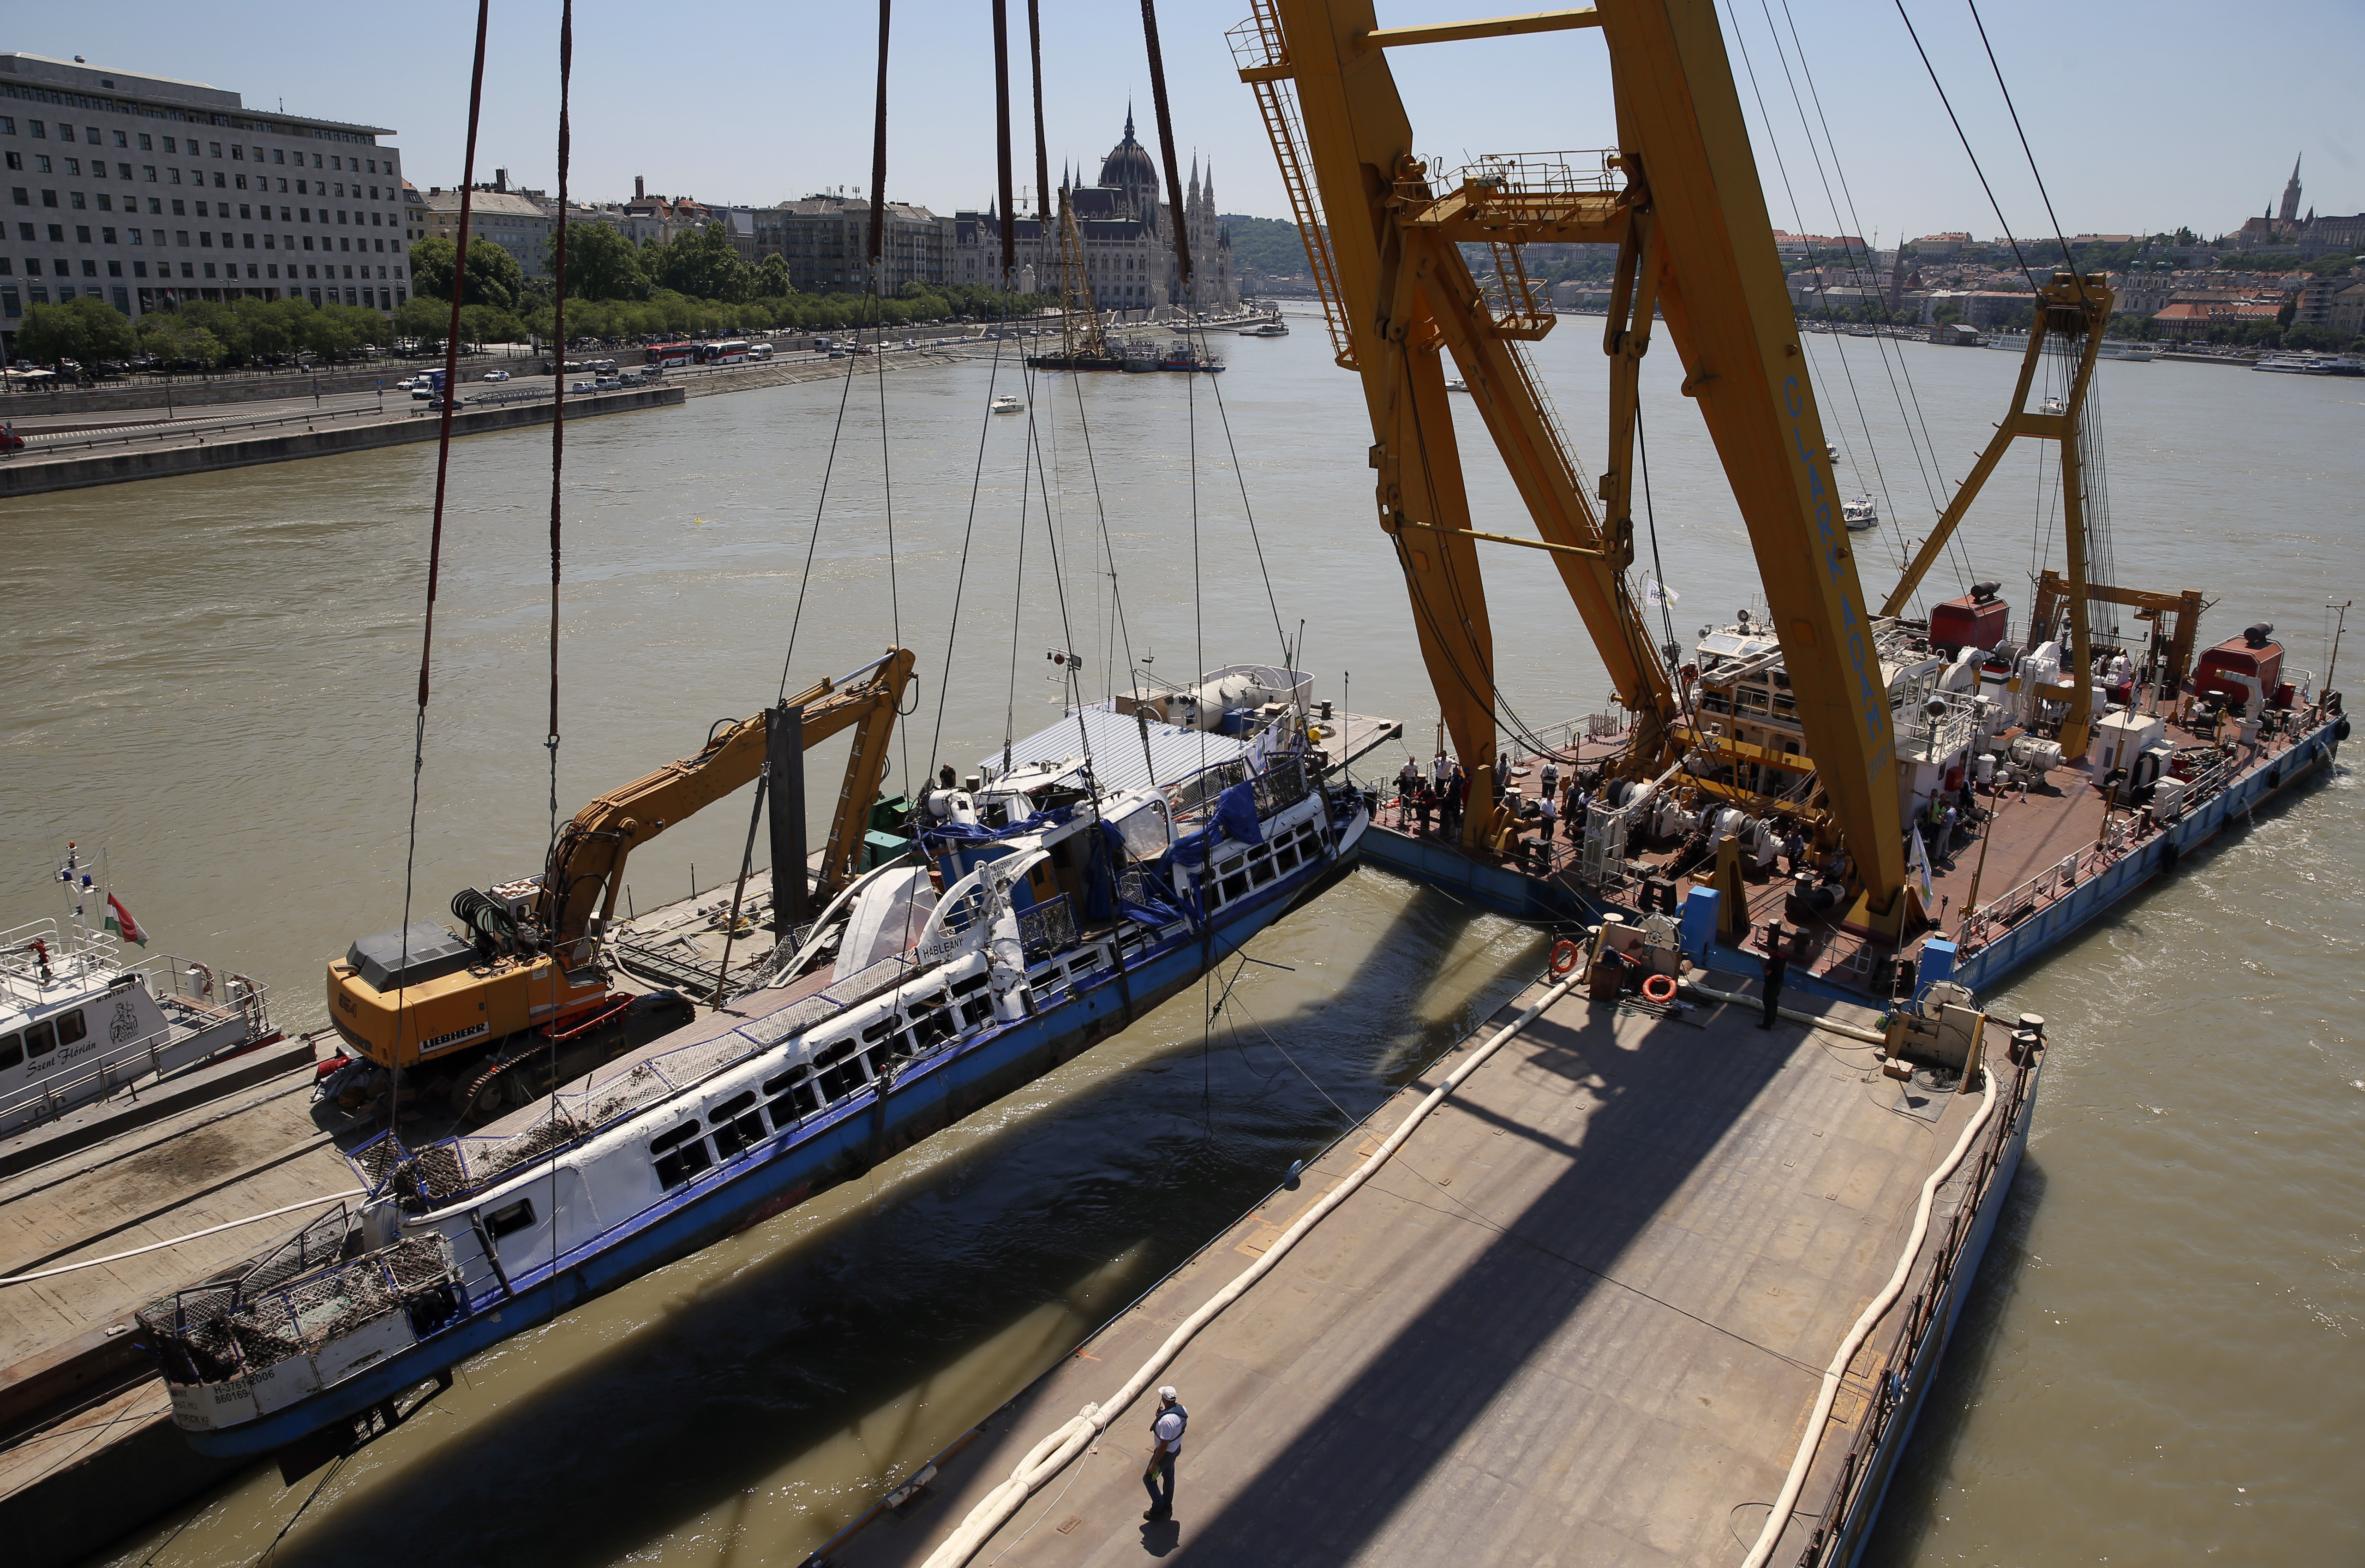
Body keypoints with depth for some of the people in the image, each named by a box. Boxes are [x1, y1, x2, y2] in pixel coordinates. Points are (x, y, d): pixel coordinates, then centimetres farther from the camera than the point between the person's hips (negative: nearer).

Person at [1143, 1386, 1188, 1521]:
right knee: (1169, 1476, 28)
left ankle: (1158, 1510, 25)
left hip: (1166, 1453, -8)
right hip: (1177, 1449, 8)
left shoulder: (1166, 1420, -39)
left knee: (1149, 1479, 14)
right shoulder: (1182, 1410, -13)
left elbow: (1164, 1445, -31)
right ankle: (1167, 1507, 45)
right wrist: (1162, 1415, -4)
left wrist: (1154, 1464, -20)